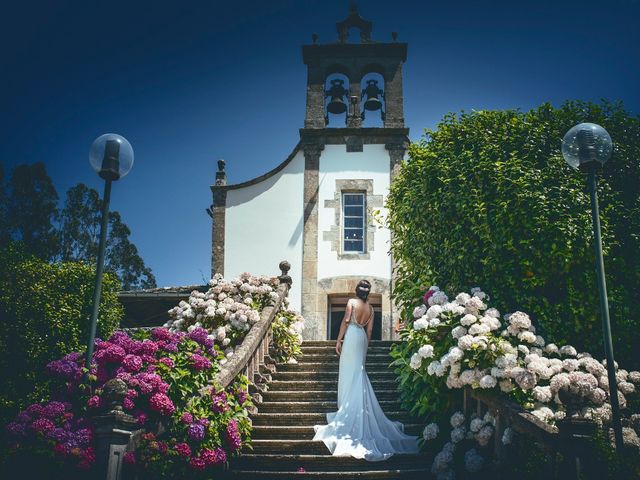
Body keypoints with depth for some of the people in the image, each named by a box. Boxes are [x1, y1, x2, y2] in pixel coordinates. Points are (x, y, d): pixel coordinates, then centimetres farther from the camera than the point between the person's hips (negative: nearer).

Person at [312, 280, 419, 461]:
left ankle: (346, 408, 3)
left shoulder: (352, 302, -9)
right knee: (359, 372, 13)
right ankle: (358, 409, 18)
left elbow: (345, 321, -11)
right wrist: (366, 345, 18)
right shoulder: (370, 308, 5)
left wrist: (339, 340, -6)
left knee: (349, 372, 1)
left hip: (351, 336, -5)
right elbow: (369, 329, 8)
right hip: (362, 338, 5)